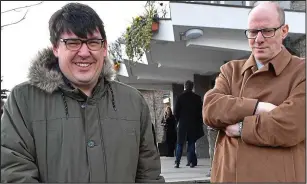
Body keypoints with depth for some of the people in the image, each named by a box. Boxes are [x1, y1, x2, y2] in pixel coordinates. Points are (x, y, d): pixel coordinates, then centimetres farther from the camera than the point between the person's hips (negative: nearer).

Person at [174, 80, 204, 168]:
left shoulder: (180, 97, -5)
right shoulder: (197, 98, 0)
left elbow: (176, 111, -6)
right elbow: (201, 111, 1)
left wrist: (178, 119, 11)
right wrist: (199, 122, 11)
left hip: (183, 123, -1)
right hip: (194, 124, 2)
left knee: (180, 143, 6)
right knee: (191, 143, 9)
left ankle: (177, 162, 1)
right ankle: (191, 161, 5)